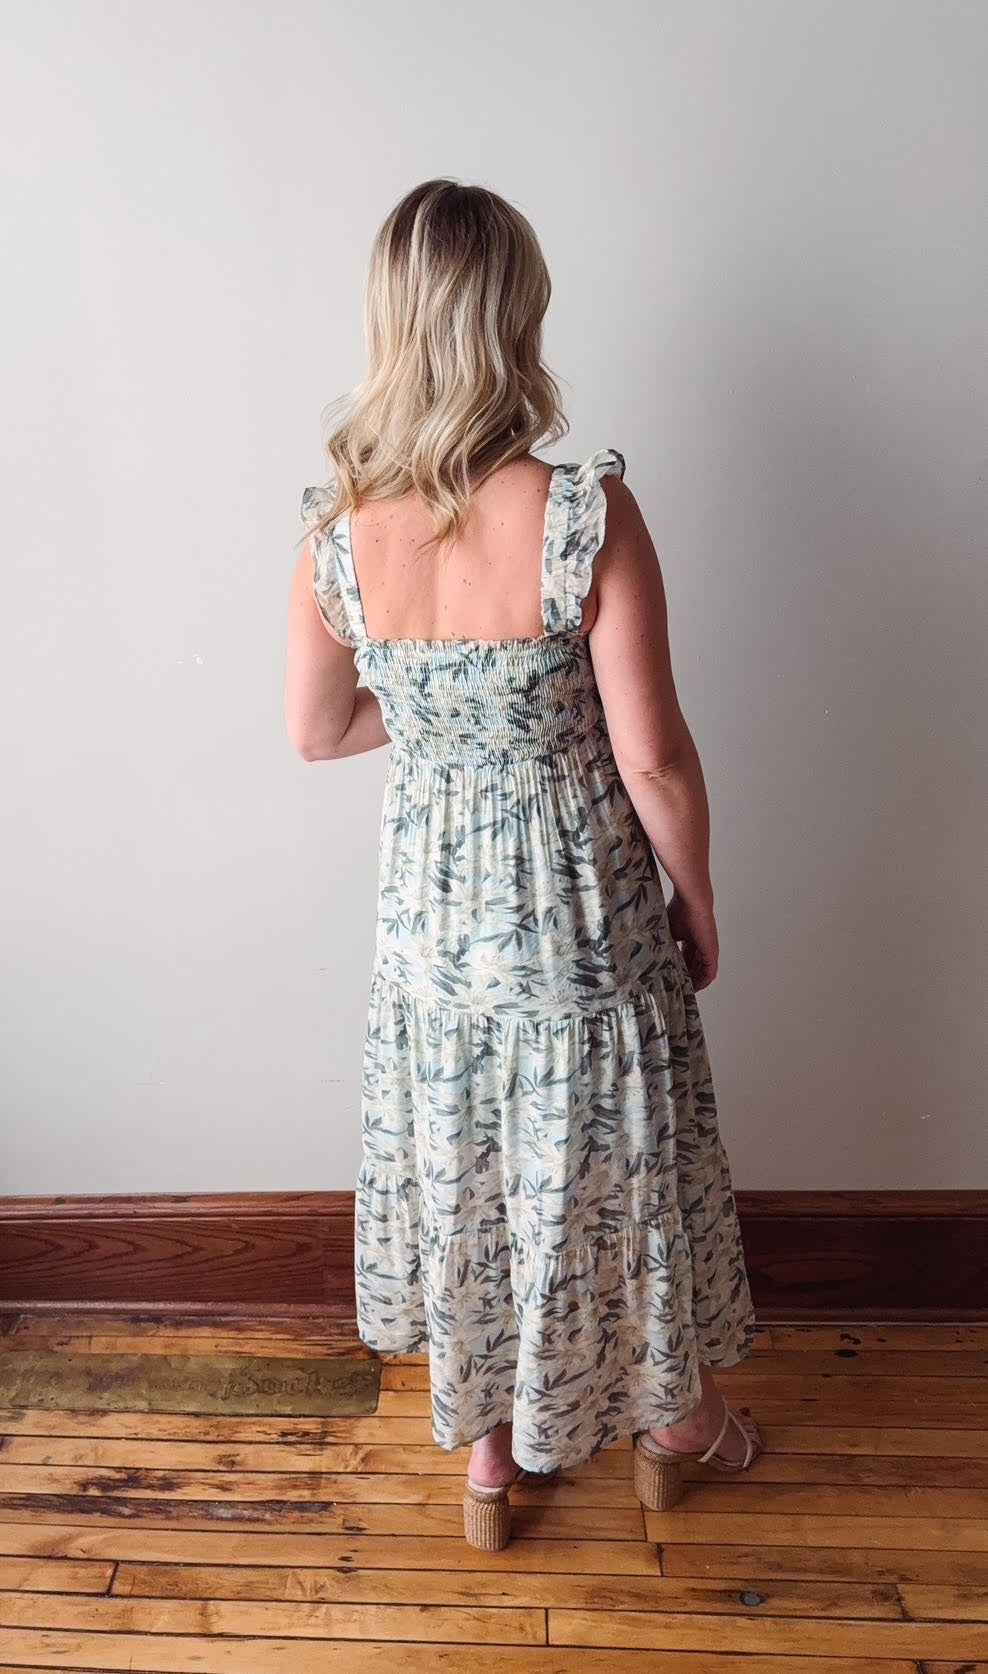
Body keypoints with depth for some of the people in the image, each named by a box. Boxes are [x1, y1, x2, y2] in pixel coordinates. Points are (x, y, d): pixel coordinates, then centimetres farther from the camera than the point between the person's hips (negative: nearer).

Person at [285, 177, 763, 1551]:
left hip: (430, 900, 3)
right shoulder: (588, 512, -22)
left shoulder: (333, 527, -10)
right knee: (611, 1163, 20)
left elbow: (316, 731, 3)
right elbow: (653, 758, -17)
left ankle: (487, 1450, 46)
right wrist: (699, 907, -1)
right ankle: (672, 1418, 49)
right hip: (580, 904, -3)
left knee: (457, 1167, 23)